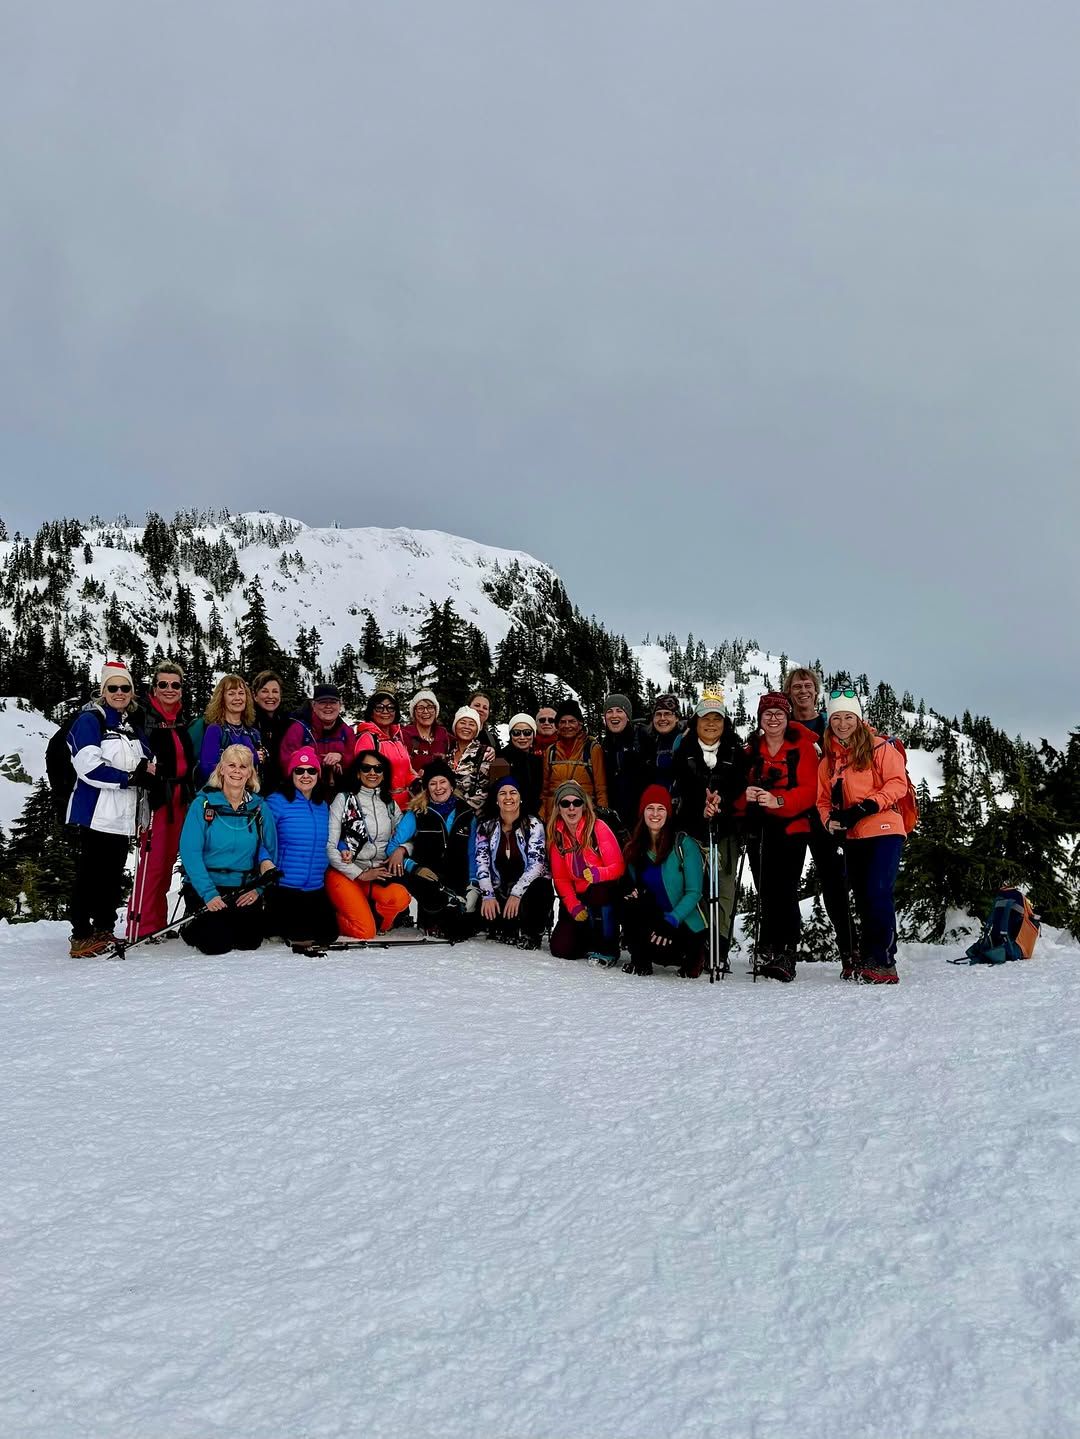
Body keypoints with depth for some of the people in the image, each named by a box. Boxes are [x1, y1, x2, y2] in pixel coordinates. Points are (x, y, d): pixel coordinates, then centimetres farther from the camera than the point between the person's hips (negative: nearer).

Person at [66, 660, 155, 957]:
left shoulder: (133, 726, 17)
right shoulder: (89, 720, -5)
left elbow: (147, 760, 24)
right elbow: (88, 766, -16)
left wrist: (147, 767, 0)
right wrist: (131, 777, -15)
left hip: (123, 816, 7)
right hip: (95, 813, -7)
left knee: (113, 876, 11)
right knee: (89, 874, -4)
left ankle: (104, 932, 21)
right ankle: (81, 938, 1)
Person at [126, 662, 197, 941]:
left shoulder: (184, 720, 14)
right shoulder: (144, 717, -6)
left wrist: (192, 796, 19)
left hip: (180, 800, 7)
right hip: (155, 798, -6)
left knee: (168, 861, 10)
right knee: (152, 863, -9)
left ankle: (158, 926, 17)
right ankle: (141, 930, -5)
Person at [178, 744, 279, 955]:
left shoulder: (259, 808, 4)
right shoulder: (203, 804, -6)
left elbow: (270, 851, 7)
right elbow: (190, 851, -12)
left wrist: (258, 888, -8)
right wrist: (209, 894, -20)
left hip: (244, 888, 3)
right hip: (206, 886, -3)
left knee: (250, 942, -11)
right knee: (218, 944, -17)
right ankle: (192, 928, 17)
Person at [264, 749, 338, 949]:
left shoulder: (323, 806, 12)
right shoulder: (276, 801, -7)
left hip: (317, 888, 6)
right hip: (284, 887, -6)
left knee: (328, 936, 2)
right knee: (300, 937, -13)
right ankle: (270, 921, 18)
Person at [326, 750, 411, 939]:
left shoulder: (390, 803, 13)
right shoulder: (344, 799, 0)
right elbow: (329, 846, -6)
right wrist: (360, 874, -11)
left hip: (378, 874, 4)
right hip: (345, 874, -3)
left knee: (401, 897, -30)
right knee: (365, 932, -21)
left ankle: (376, 922, 1)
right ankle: (340, 919, 11)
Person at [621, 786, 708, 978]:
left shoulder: (685, 844, -11)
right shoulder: (635, 848, 4)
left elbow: (694, 892, -14)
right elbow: (634, 885, 12)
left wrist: (672, 920, -27)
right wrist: (635, 892, -13)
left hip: (685, 923, -3)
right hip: (656, 917, 4)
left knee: (658, 948, -30)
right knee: (630, 904, -25)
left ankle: (694, 953, 5)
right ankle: (640, 961, -4)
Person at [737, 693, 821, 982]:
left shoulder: (803, 748, 2)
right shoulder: (750, 751, 15)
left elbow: (810, 790, -8)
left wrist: (778, 801, -23)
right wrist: (745, 795, -9)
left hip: (791, 829, -4)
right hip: (758, 830, 4)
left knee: (785, 892, -13)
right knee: (765, 893, 4)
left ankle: (785, 955, -10)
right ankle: (767, 953, 12)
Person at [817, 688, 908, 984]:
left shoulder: (879, 747, -2)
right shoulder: (828, 759, 14)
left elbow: (898, 783, -9)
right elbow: (824, 799, 16)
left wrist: (867, 807, -19)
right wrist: (831, 821, -5)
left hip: (883, 831, -6)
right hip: (851, 838, 6)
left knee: (877, 894, -15)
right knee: (862, 898, 11)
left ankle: (882, 963, -11)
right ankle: (867, 958, 20)